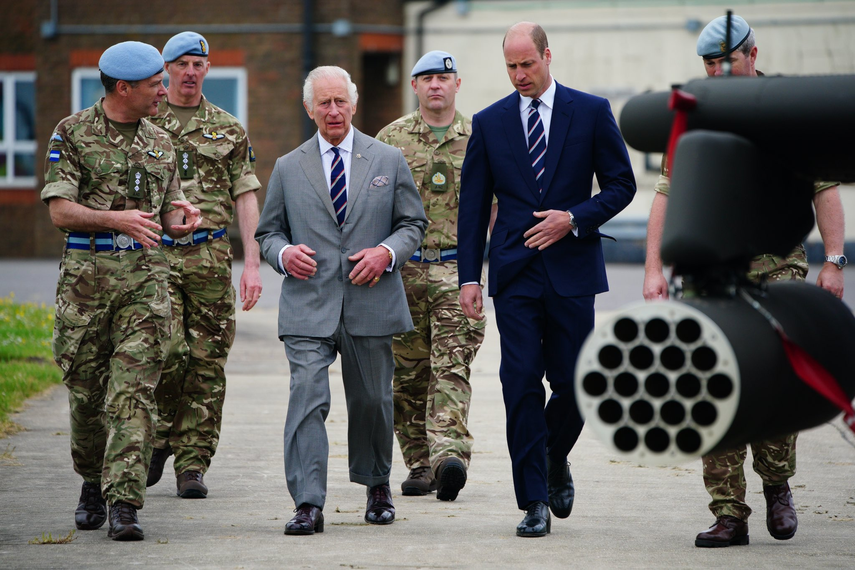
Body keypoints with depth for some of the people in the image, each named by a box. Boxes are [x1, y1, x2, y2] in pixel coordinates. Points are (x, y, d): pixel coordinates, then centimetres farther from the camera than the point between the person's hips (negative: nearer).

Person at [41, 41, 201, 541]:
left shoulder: (160, 142, 15)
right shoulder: (73, 134, 1)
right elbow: (61, 210, -6)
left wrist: (180, 219, -5)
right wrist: (116, 220, -19)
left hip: (146, 275, 2)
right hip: (86, 274, -2)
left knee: (135, 392, -9)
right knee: (86, 390, 6)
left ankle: (124, 501, -13)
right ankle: (94, 482, 28)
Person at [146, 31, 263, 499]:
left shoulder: (229, 130, 12)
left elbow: (245, 198, 10)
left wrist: (252, 264, 1)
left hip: (211, 256, 2)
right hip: (154, 253, -2)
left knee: (207, 363, 0)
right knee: (166, 351, -15)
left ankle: (192, 464, 7)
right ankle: (161, 436, 11)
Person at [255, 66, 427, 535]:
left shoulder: (388, 161, 8)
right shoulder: (288, 168, 9)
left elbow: (414, 223, 10)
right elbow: (268, 232, 14)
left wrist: (387, 252, -9)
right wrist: (284, 253, -9)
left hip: (371, 303, 1)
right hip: (308, 304, -1)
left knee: (372, 399, 11)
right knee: (307, 397, -14)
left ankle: (377, 487, 34)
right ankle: (308, 505, -16)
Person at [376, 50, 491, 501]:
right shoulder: (391, 139, 8)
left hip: (459, 268, -2)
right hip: (404, 270, 2)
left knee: (452, 367, -14)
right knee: (410, 374, 5)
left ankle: (448, 457, -25)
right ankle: (419, 464, 14)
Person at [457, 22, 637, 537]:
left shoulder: (592, 112, 3)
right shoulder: (489, 123, 7)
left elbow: (622, 184, 5)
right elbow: (473, 206, 7)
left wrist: (575, 218, -11)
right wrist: (469, 276, 0)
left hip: (572, 268, -1)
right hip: (515, 272, 1)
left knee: (572, 382, 1)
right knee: (521, 384, -5)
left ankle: (556, 461, 31)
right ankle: (534, 502, -1)